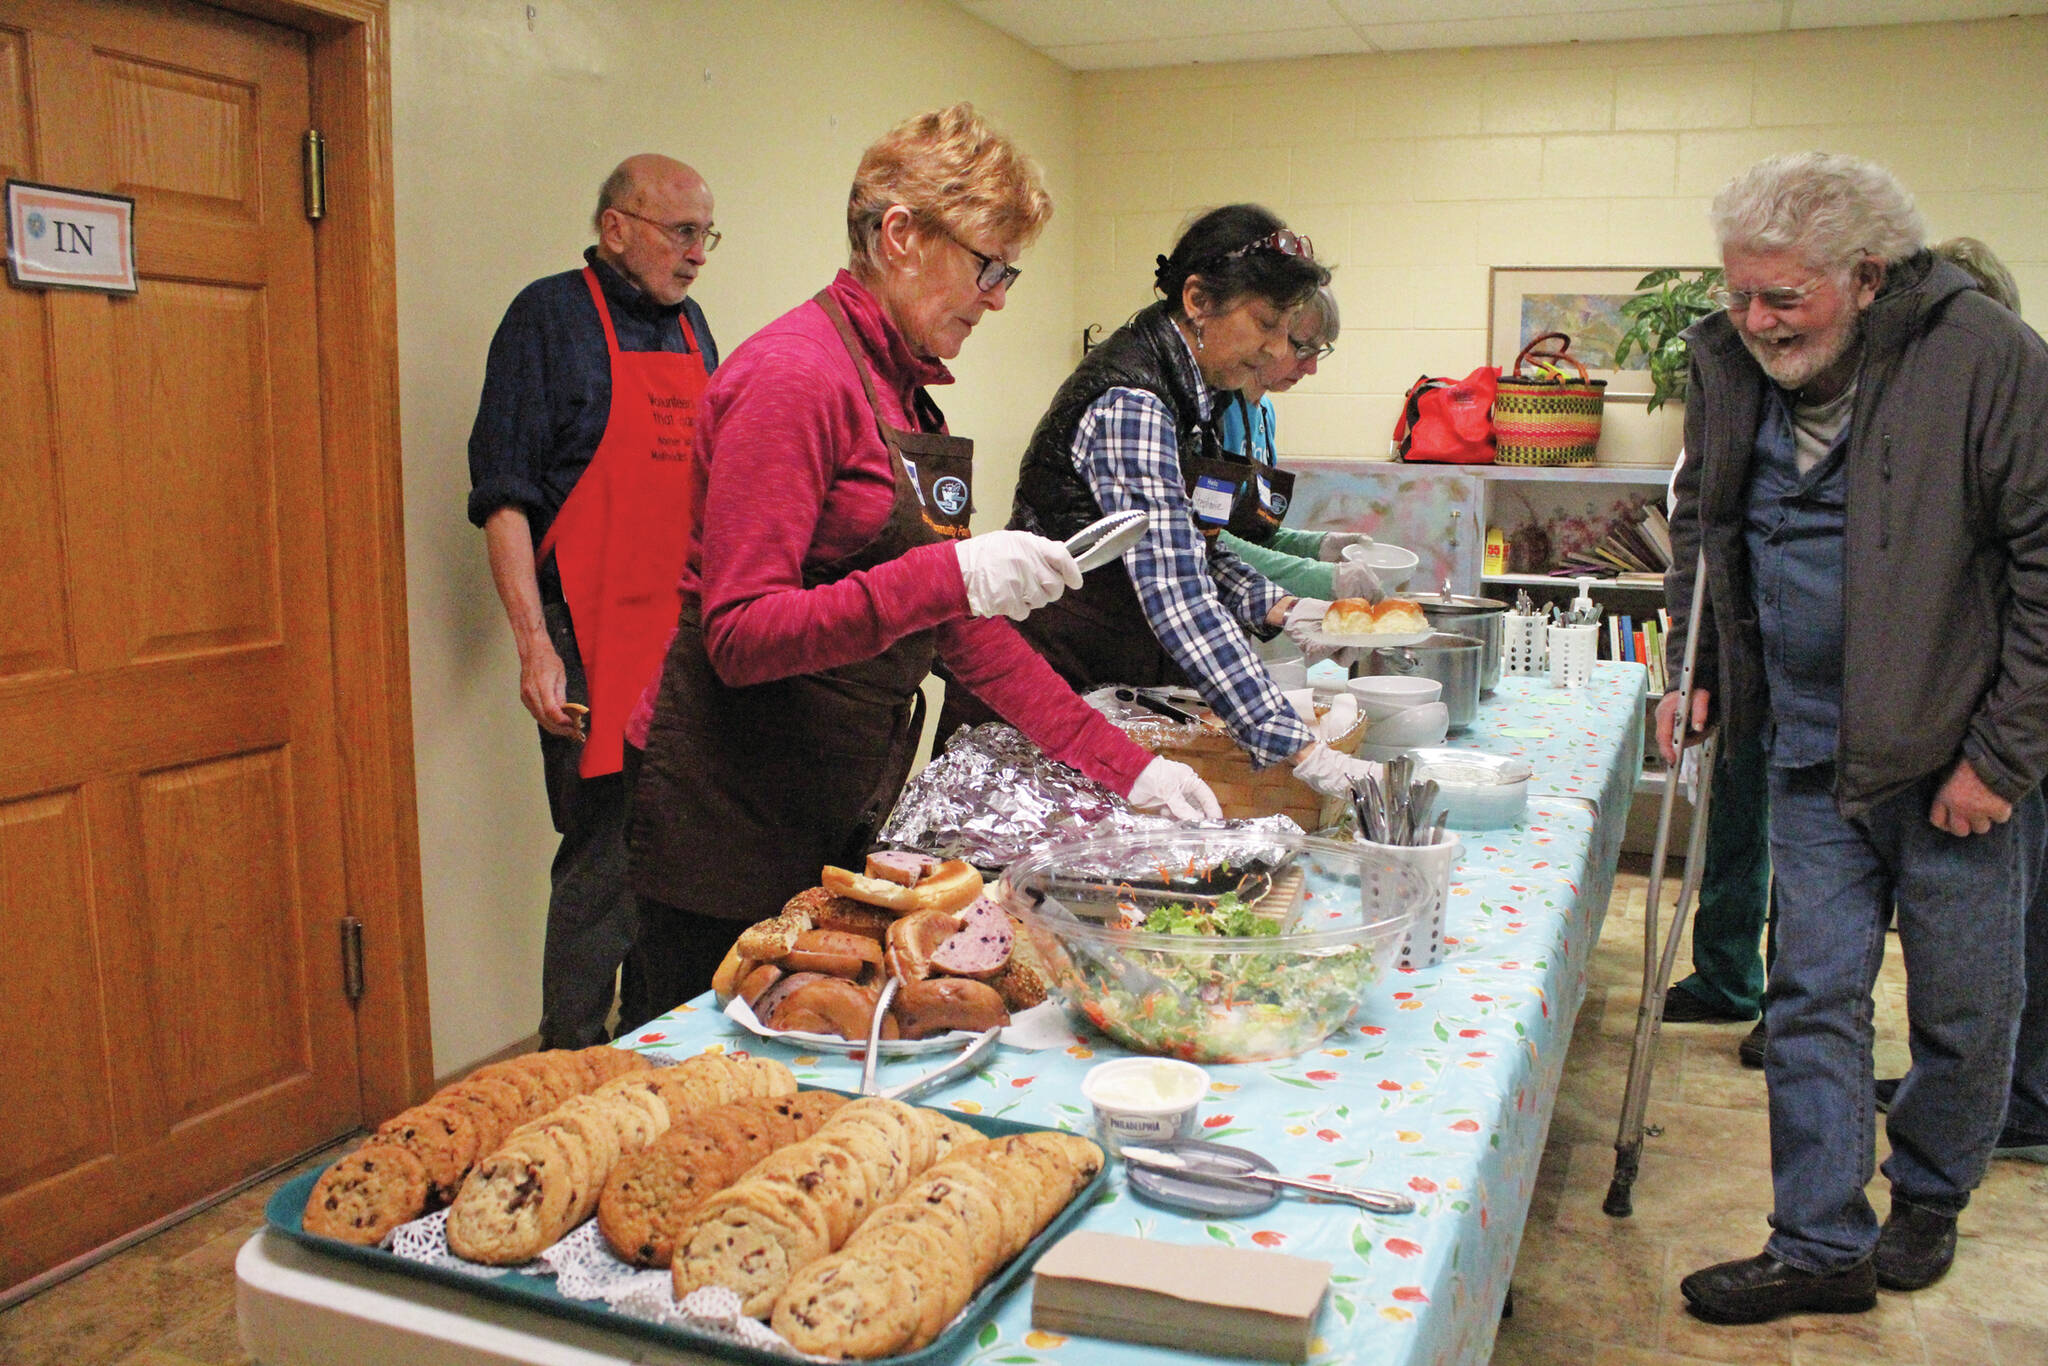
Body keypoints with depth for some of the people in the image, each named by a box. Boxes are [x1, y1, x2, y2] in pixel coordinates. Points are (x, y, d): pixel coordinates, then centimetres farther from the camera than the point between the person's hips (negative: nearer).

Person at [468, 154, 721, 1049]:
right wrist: (535, 647, -17)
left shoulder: (689, 323, 17)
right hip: (597, 644, -7)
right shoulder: (551, 317, -4)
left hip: (690, 641, 7)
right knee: (604, 864, -3)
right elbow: (504, 497, -9)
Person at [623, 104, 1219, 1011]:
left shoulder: (901, 387, 11)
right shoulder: (796, 374, -16)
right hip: (730, 825, -8)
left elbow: (956, 625, 12)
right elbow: (740, 635, -22)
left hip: (835, 819, 9)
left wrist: (1121, 764, 9)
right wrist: (950, 575, -30)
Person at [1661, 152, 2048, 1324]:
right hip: (1815, 753, 4)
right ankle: (1823, 1247, 17)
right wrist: (1695, 673, 8)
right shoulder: (1730, 365, 1)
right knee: (1815, 998, 6)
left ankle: (1929, 1200, 35)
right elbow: (1703, 525, 17)